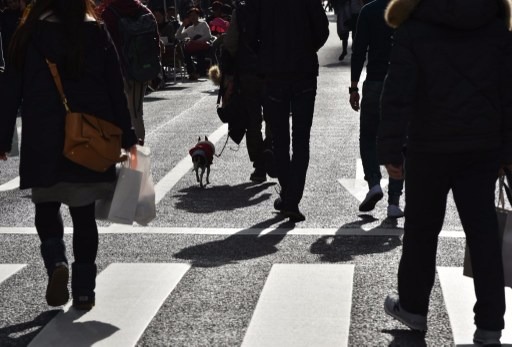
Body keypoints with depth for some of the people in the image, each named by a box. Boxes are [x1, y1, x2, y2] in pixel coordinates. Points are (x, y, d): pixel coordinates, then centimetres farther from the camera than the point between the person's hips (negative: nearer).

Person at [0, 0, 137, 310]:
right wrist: (128, 139, 8)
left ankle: (57, 262, -11)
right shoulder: (97, 34, 1)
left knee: (46, 207, 14)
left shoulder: (30, 35, -1)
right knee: (84, 214, 8)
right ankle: (84, 290, 9)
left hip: (43, 141, -1)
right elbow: (116, 90, 2)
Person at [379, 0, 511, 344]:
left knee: (421, 227, 13)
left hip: (430, 146, -2)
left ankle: (413, 306, 26)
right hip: (484, 146, 3)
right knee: (483, 230, 4)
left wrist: (390, 149, -10)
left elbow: (397, 95, -12)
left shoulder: (414, 28, -4)